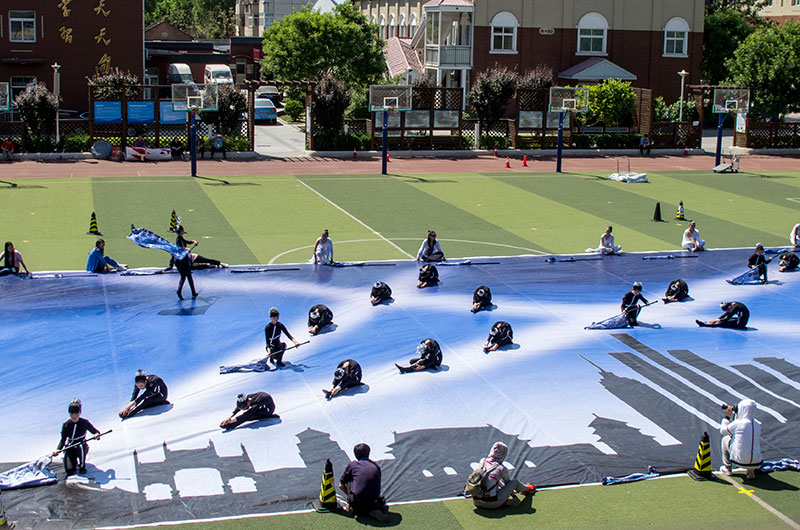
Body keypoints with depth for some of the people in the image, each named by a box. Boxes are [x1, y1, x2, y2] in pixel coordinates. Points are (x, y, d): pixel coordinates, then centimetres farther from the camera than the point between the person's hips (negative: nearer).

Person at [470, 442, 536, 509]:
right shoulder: (502, 469, -9)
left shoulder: (482, 461, 5)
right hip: (491, 504, -5)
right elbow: (507, 482, 12)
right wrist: (513, 496, 31)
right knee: (514, 481, 14)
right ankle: (527, 489, 42)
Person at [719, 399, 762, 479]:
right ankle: (751, 470, 22)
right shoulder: (757, 424, 2)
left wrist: (727, 416, 13)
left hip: (740, 461, -4)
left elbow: (722, 431, 3)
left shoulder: (738, 423, -14)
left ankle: (727, 468, 28)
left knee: (725, 439, 19)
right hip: (756, 462, 5)